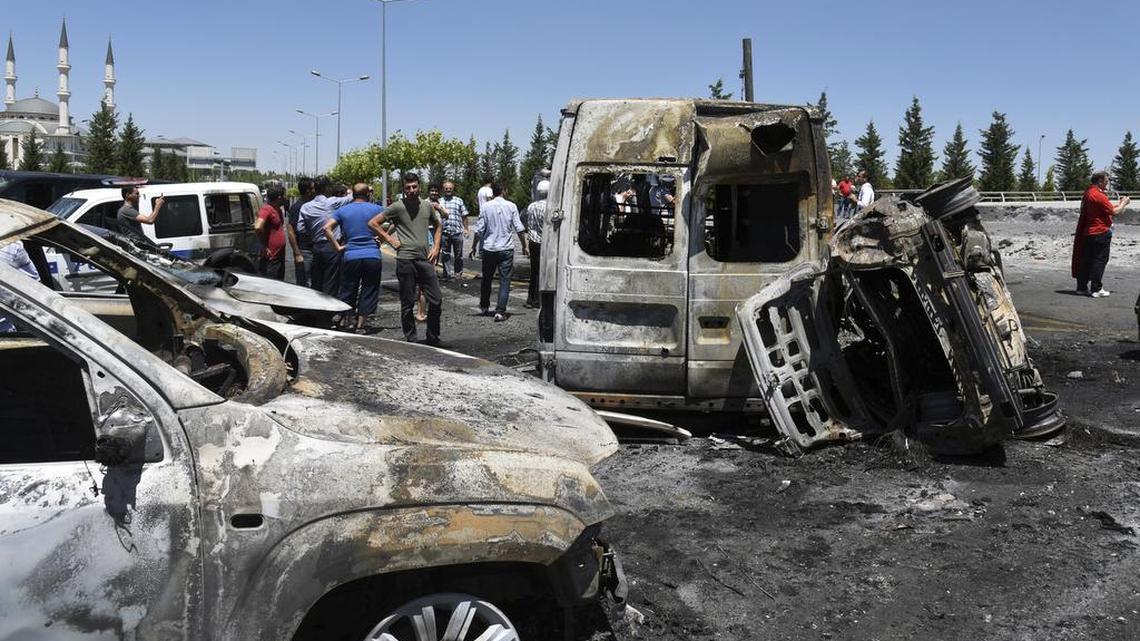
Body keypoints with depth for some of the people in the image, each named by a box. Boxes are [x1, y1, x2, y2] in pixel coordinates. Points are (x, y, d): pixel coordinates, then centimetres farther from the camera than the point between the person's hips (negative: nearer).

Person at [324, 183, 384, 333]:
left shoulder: (342, 211, 5)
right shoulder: (375, 209, 3)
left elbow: (327, 228, -5)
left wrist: (337, 247, -2)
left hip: (350, 257, 1)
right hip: (373, 257, -1)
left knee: (348, 292, 14)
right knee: (368, 292, 7)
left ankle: (345, 322, 18)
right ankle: (360, 326, 8)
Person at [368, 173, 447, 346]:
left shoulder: (428, 206, 8)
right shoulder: (397, 207, -4)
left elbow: (438, 225, 25)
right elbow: (373, 223, -1)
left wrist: (436, 247, 13)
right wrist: (389, 239, -4)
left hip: (425, 259, 4)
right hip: (405, 260, -4)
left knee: (436, 300, 2)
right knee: (408, 303, 4)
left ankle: (432, 337, 16)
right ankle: (410, 339, 14)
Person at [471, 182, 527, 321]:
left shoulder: (486, 206, -2)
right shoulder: (511, 206, -2)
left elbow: (479, 230, -2)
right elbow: (519, 229, -3)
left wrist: (474, 247, 9)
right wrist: (524, 246, 9)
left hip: (489, 248, 1)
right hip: (506, 248, -1)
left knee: (486, 279, 18)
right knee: (505, 280, 1)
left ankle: (484, 306, 32)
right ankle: (500, 311, -7)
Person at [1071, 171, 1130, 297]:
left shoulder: (1088, 193, 11)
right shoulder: (1098, 195, -18)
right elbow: (1114, 212, -16)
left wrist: (1118, 203, 16)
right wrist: (1124, 203, 1)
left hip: (1088, 233, 9)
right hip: (1101, 232, -9)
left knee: (1087, 260, 12)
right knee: (1100, 260, -4)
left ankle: (1082, 287, 17)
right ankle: (1096, 289, -3)